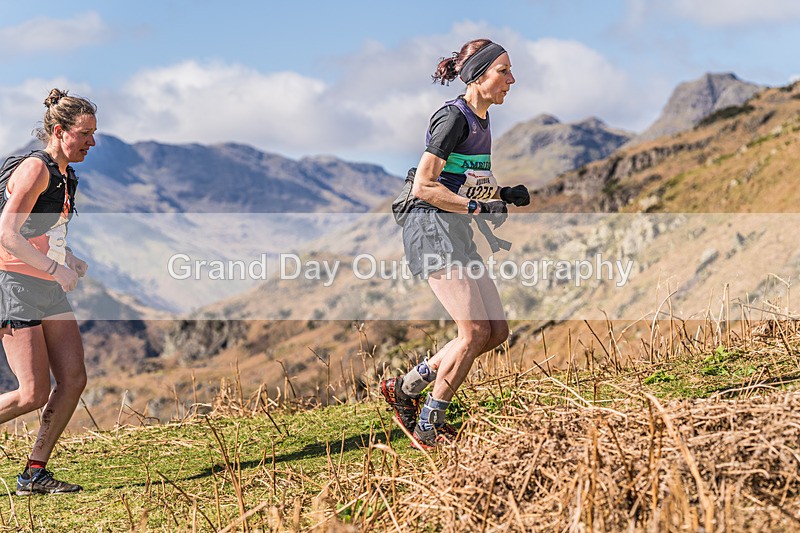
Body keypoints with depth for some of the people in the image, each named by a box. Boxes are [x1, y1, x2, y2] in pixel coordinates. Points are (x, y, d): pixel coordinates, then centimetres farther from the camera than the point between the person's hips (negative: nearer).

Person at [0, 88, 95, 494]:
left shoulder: (66, 175, 13)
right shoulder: (35, 169, -15)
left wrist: (74, 262, 9)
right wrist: (57, 270, -22)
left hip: (49, 289, 9)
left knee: (73, 379, 0)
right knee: (34, 394, -10)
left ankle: (35, 473, 8)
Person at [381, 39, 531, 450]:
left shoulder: (480, 118, 16)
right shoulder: (453, 118, -13)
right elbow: (423, 186, -18)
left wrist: (504, 195, 10)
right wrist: (479, 207, -18)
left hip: (457, 232, 10)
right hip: (433, 229, -10)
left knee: (497, 331, 4)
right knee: (475, 331, -14)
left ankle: (405, 388, 12)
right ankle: (428, 427, -1)